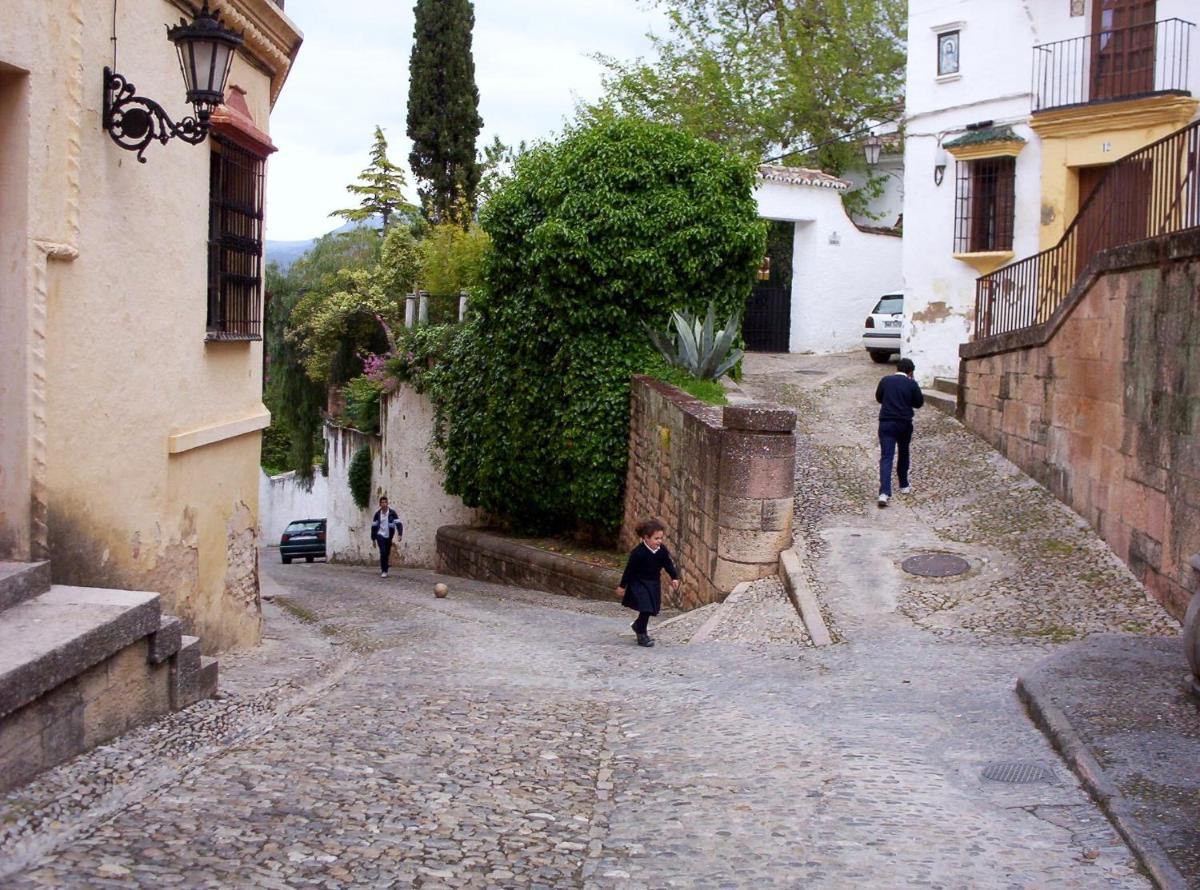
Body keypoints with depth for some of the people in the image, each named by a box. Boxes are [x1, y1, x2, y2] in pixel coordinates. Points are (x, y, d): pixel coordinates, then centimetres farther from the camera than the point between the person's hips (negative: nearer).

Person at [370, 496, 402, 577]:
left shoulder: (392, 513, -7)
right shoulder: (377, 514, -3)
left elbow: (398, 523, -10)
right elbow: (374, 527, 4)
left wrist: (400, 534, -25)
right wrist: (373, 540, 5)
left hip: (389, 537, 1)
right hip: (380, 535, -1)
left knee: (387, 554, 9)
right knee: (383, 552, -15)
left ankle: (383, 568, 32)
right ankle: (384, 571, -7)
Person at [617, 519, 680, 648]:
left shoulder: (662, 550, -8)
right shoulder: (638, 553, -23)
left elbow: (668, 564, 7)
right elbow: (629, 570, -15)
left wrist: (674, 578, -4)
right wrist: (622, 586, -8)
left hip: (654, 584, 6)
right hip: (639, 584, -6)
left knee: (649, 609, 12)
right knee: (646, 608, -12)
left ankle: (638, 625, 41)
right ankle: (642, 635, 5)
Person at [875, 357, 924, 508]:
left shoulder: (885, 380, 1)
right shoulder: (912, 384, -4)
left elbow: (878, 398, 13)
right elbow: (919, 402, 4)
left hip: (886, 423, 0)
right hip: (904, 424, 0)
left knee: (886, 457, -6)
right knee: (904, 454, 23)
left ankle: (884, 493, -20)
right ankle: (904, 485, 36)